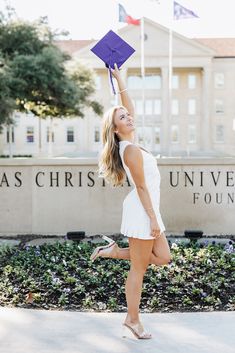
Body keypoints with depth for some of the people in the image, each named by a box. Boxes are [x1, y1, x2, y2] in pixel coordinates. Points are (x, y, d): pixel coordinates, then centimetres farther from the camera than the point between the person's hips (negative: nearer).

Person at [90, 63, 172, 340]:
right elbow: (141, 187, -18)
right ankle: (133, 320, 12)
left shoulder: (129, 143, 8)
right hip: (142, 211, -10)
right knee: (139, 269, 0)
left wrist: (118, 78, 18)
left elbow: (128, 105, 17)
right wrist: (153, 218, -16)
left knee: (163, 257, 13)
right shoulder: (131, 150, -17)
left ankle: (114, 251, 19)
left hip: (146, 211, 10)